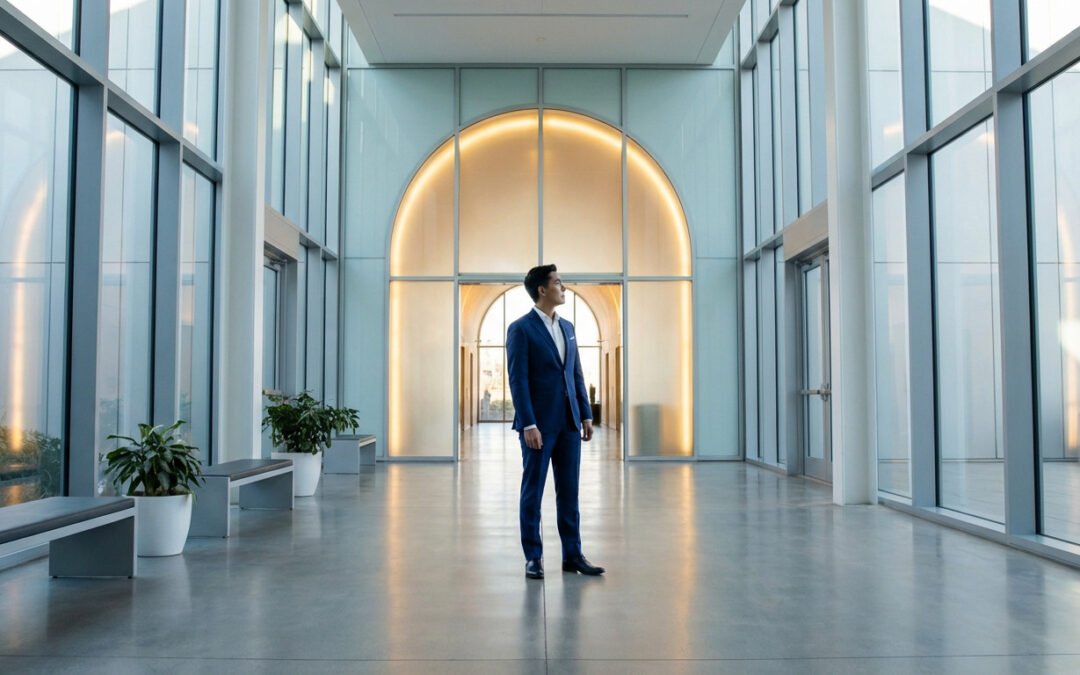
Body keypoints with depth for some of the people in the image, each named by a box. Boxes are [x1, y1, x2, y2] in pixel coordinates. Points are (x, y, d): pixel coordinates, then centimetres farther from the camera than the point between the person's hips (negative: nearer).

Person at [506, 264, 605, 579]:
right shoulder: (521, 329, -7)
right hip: (538, 423, -6)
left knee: (569, 492, 10)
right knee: (533, 491, 4)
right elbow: (518, 380, -12)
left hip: (569, 422, 6)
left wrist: (586, 414, 8)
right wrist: (528, 425, -18)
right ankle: (533, 558, 13)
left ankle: (572, 555, 17)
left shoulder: (567, 327, 13)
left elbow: (577, 374, 15)